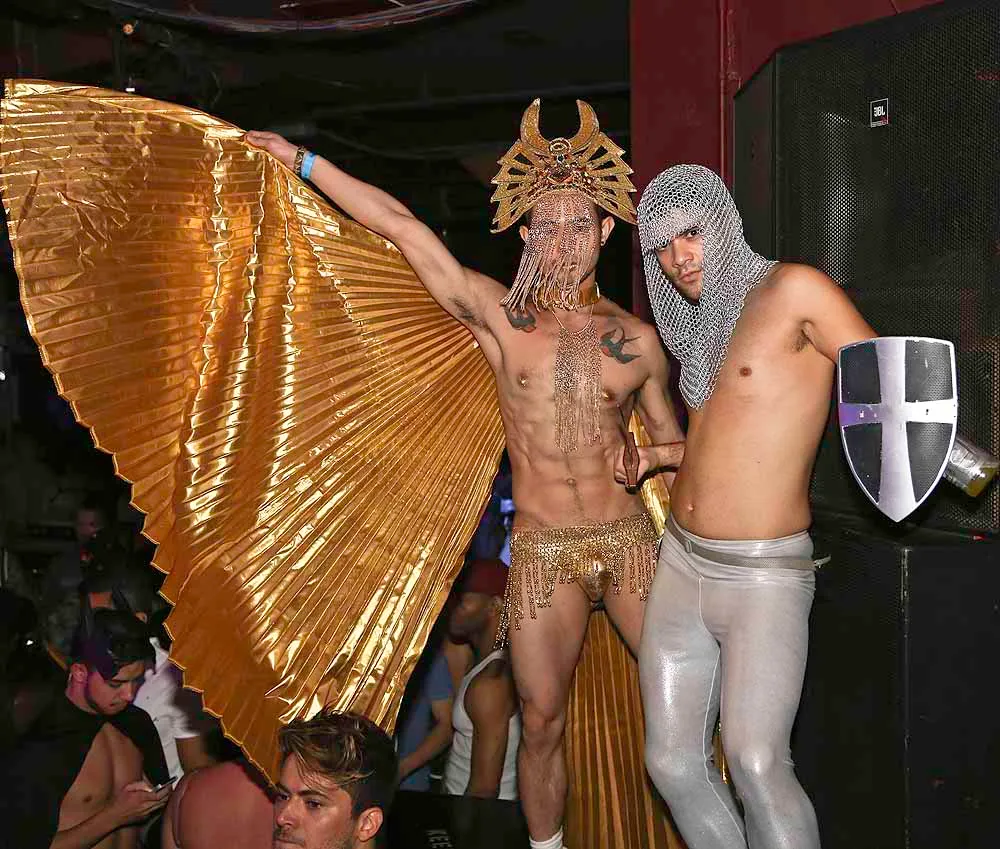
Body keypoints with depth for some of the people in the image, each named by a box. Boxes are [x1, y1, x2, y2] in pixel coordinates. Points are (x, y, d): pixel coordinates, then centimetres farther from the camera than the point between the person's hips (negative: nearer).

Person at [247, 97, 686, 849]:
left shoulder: (637, 340, 4)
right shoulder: (498, 316, -1)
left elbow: (673, 440, 15)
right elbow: (398, 224, -2)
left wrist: (655, 454, -9)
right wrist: (302, 160, -1)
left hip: (631, 539, 1)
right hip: (543, 552, -1)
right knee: (542, 721, 4)